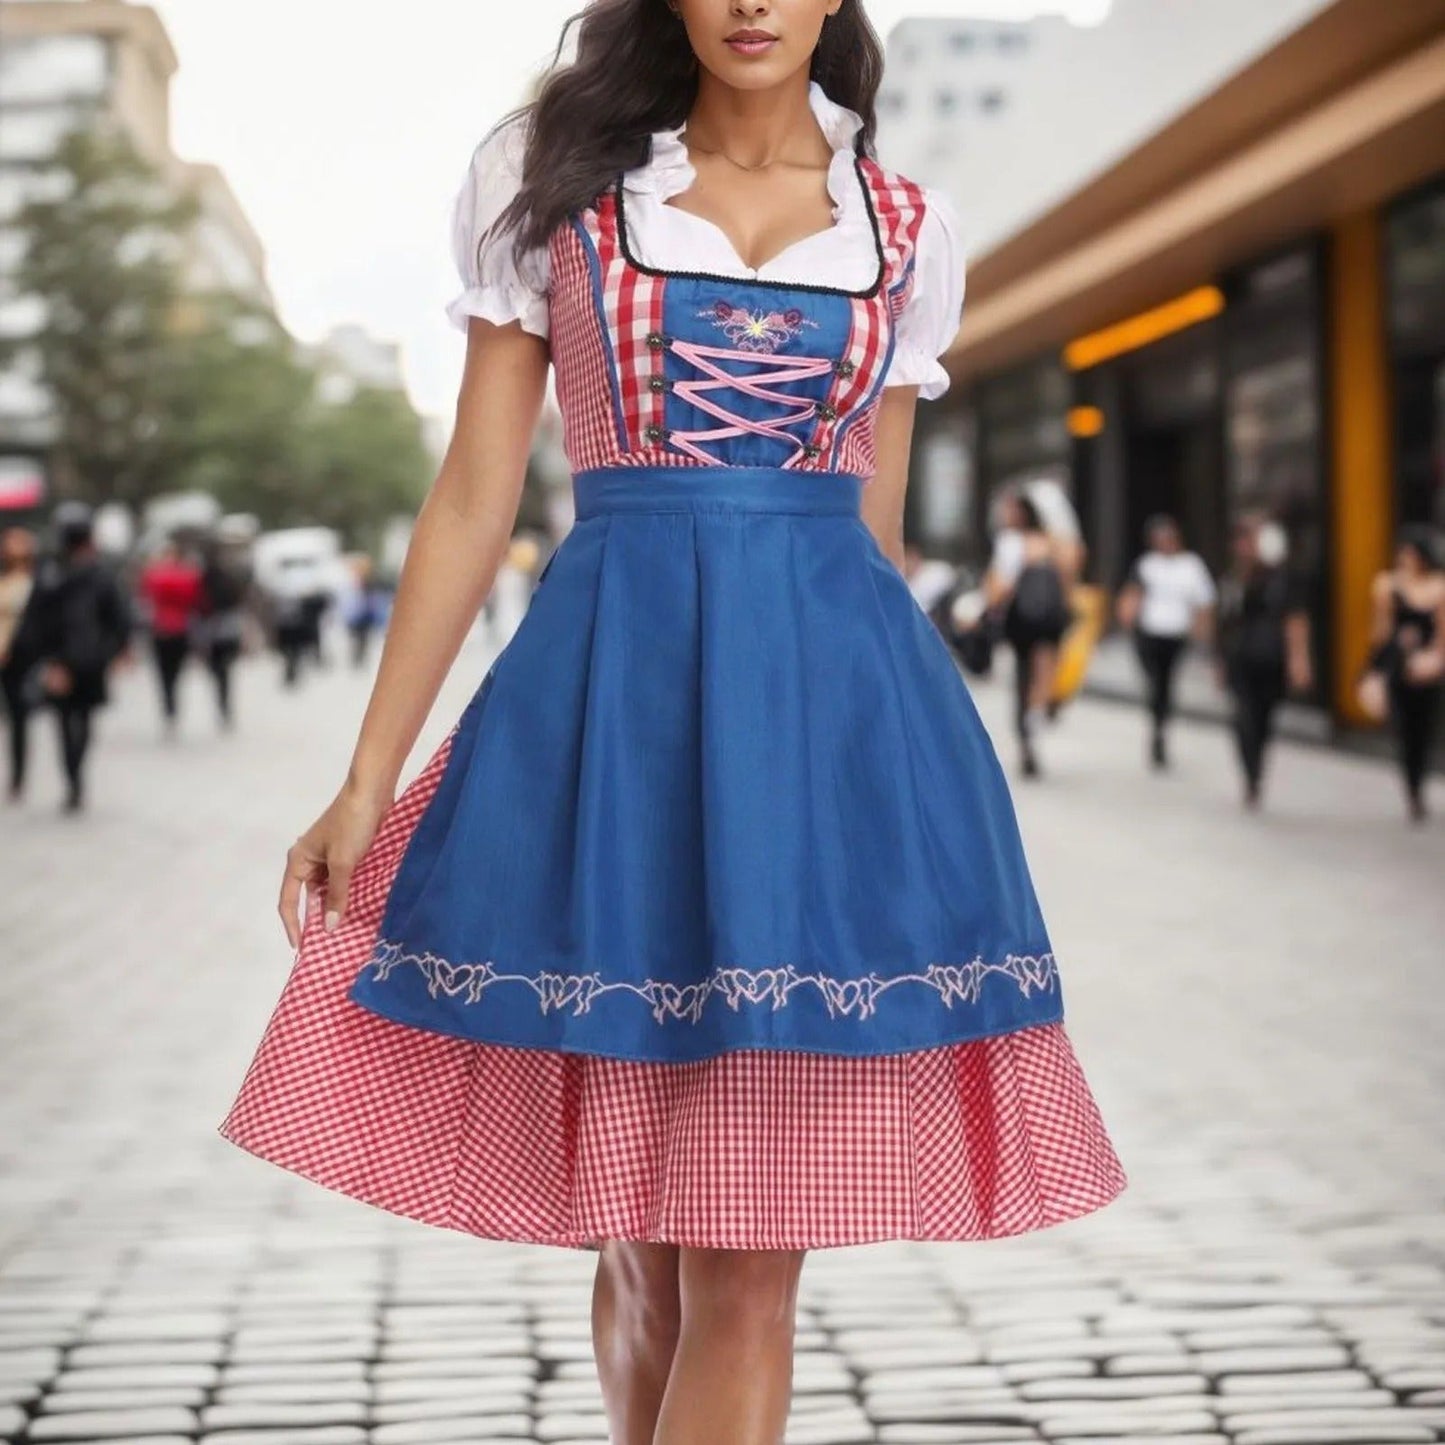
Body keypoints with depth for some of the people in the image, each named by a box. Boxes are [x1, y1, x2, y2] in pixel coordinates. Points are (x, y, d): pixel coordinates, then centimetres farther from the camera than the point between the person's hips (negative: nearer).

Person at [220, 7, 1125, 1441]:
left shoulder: (909, 234, 10)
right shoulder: (549, 180, 7)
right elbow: (474, 499, 5)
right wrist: (367, 782, 1)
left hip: (830, 703, 1)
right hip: (611, 693, -1)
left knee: (751, 1255, -4)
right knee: (639, 1241, 6)